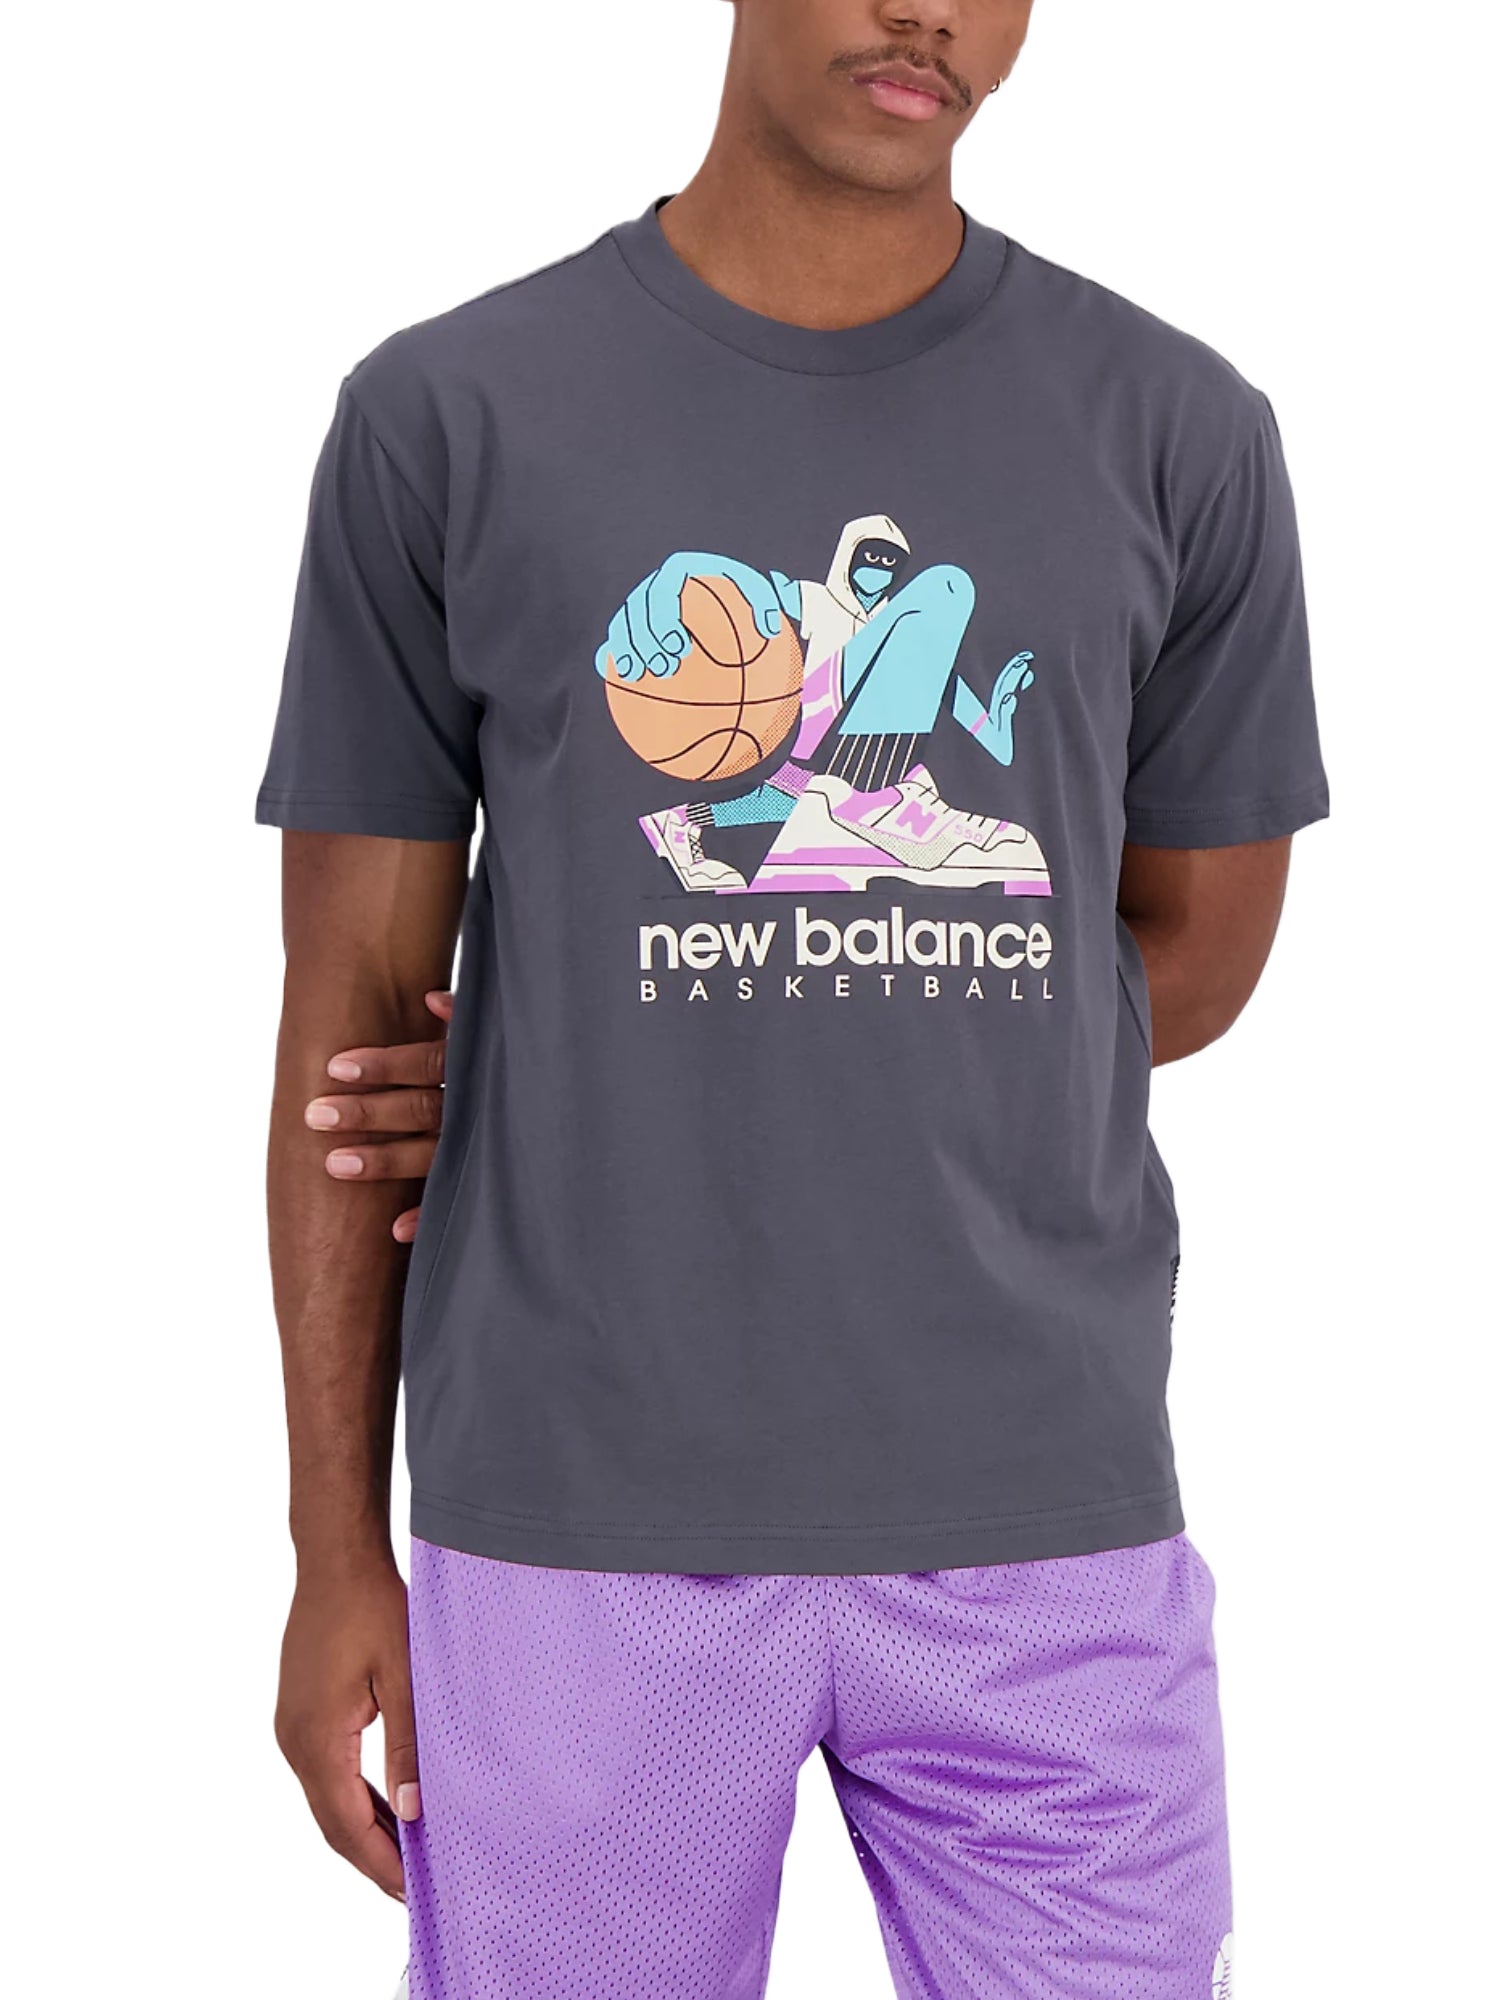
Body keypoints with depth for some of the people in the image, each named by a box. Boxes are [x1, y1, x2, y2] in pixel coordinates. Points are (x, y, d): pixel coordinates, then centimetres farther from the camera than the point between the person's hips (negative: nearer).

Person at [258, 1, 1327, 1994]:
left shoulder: (1178, 433, 2)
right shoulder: (446, 420, -1)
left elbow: (1197, 952, 7)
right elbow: (352, 1004, 2)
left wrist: (607, 1109, -1)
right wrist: (337, 1549, 2)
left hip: (1043, 1525, 1)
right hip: (584, 1519, -1)